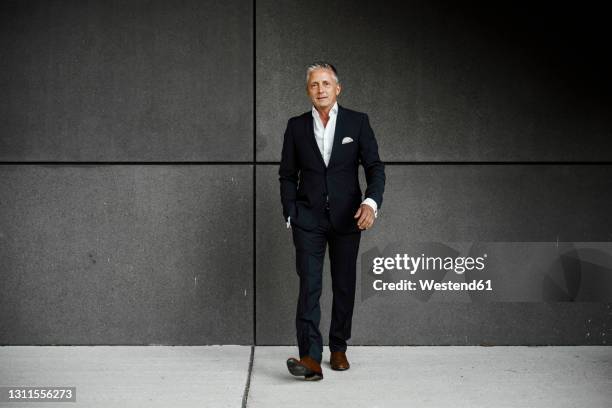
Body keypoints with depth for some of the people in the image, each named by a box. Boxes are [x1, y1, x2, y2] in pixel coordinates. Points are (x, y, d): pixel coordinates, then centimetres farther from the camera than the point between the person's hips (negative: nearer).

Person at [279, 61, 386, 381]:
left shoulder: (358, 122, 0)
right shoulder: (296, 126, 4)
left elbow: (375, 167, -4)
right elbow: (287, 174, 9)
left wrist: (371, 202, -21)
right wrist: (290, 214, 1)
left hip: (347, 218, 1)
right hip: (309, 218, 0)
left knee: (344, 285, 8)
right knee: (309, 285, -11)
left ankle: (338, 348, 23)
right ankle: (311, 357, -16)